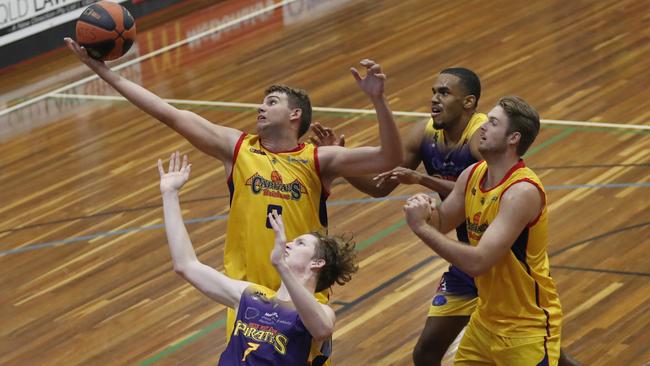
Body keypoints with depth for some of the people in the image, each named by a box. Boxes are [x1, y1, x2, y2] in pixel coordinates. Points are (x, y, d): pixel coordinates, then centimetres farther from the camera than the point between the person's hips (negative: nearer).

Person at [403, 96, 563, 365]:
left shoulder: (522, 191, -26)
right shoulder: (472, 175, -2)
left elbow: (477, 263, -32)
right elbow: (440, 224, 10)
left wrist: (421, 227, -27)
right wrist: (426, 211, -12)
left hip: (527, 330, -7)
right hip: (485, 320, 7)